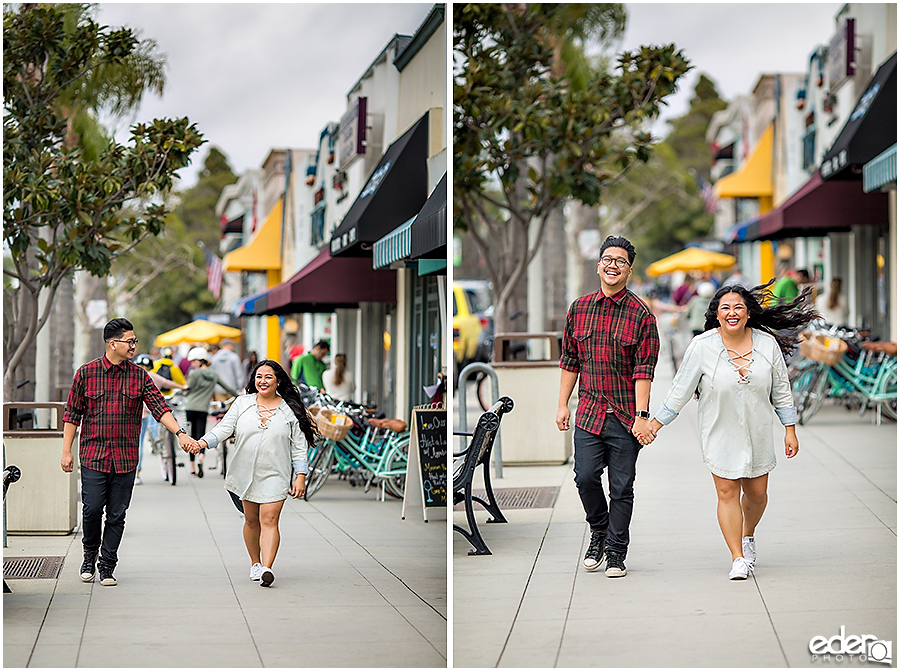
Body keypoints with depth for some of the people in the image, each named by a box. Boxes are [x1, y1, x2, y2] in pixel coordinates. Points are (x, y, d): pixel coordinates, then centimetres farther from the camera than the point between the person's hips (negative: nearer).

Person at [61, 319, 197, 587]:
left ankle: (107, 567, 13)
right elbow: (72, 414, 4)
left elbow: (159, 407, -1)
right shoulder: (86, 373, 1)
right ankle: (90, 556, 21)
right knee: (92, 510, -5)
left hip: (125, 458, 2)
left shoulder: (139, 376, 5)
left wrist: (180, 432, -16)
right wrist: (66, 451, 0)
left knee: (117, 515, 3)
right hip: (93, 454, -2)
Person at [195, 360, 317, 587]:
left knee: (269, 520, -13)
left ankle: (267, 568, -22)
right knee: (251, 520, 11)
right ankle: (255, 563, 28)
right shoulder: (242, 403, 5)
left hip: (274, 476, -2)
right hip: (246, 473, 3)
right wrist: (204, 442, -20)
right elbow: (224, 428, -2)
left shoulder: (290, 410, 1)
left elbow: (299, 446, 2)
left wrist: (300, 476, -4)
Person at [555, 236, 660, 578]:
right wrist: (563, 404, 10)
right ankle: (599, 531, 23)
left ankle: (616, 551, 15)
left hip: (626, 417, -2)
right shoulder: (579, 308, 8)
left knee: (622, 487, 3)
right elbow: (569, 361, 14)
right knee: (585, 477, -4)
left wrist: (641, 416, -13)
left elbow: (643, 371, -7)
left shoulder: (641, 314, -4)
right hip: (589, 412, 3)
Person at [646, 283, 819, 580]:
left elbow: (781, 389, 4)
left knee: (756, 493, 10)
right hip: (720, 434, -2)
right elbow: (681, 389, -4)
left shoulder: (767, 344, -4)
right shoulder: (702, 347, -12)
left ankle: (748, 535, 40)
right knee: (727, 493, -6)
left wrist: (790, 430, 5)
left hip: (758, 433, 2)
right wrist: (656, 422, -4)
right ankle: (738, 558, 2)